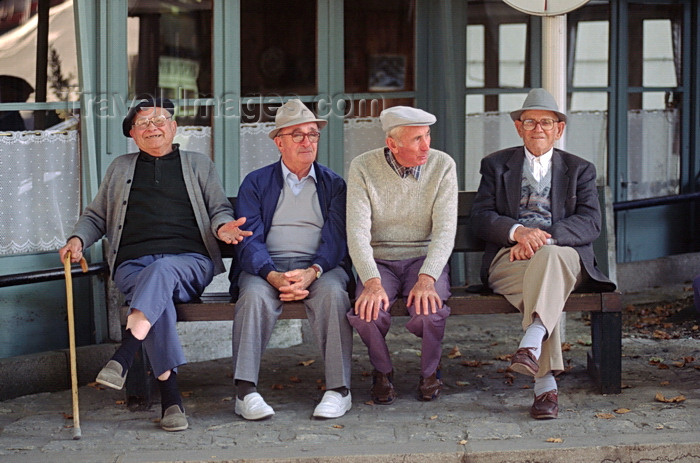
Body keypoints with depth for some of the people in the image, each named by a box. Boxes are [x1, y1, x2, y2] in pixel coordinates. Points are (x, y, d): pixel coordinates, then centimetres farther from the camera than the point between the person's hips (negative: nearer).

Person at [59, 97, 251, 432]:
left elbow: (220, 210, 20)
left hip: (188, 262, -1)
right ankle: (170, 396, -41)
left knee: (161, 272, -40)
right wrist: (78, 239, 7)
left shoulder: (198, 165, 23)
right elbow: (95, 216, 28)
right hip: (133, 264, 1)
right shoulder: (120, 169, 26)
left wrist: (223, 227, -4)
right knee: (159, 299, -35)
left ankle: (122, 357, -54)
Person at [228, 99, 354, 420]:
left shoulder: (333, 184, 15)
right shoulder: (255, 183, 12)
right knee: (254, 294, -33)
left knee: (332, 292, -33)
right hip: (267, 267, 0)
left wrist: (312, 273, -21)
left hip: (320, 267, 0)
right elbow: (250, 241, 0)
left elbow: (336, 240, 2)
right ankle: (245, 391, -35)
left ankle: (339, 390, -31)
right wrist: (274, 276, -22)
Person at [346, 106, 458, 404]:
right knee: (368, 312, -31)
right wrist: (373, 282, -30)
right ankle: (382, 371, 2)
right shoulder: (363, 168, -8)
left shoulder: (442, 166, -6)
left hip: (425, 259, 0)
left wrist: (426, 279, -28)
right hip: (379, 261, 0)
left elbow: (445, 231, -12)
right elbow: (358, 232, -14)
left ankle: (430, 371, 3)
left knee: (428, 312, -31)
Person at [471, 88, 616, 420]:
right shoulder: (496, 165, 20)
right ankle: (546, 384, -44)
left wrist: (543, 237, -16)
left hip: (564, 253, 0)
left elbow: (590, 222, 3)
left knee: (548, 258, -38)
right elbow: (481, 218, 7)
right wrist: (517, 231, -16)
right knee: (541, 279, -36)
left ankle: (531, 344, -58)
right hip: (510, 257, 0)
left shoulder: (579, 169, 19)